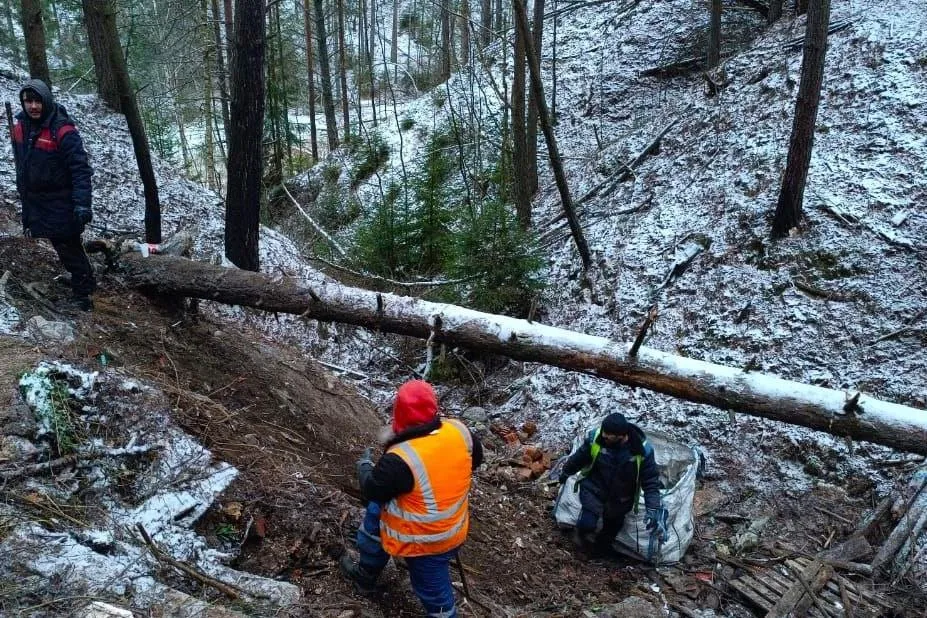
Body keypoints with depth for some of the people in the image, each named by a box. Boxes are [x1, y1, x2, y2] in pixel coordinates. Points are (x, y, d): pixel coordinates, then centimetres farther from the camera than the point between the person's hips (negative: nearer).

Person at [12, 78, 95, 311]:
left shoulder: (63, 131, -17)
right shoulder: (21, 128, 5)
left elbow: (80, 169, -20)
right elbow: (22, 167, 17)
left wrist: (82, 203, -28)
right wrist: (24, 195, 21)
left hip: (60, 203, -7)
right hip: (34, 203, 7)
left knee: (69, 248, -1)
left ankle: (81, 296, 9)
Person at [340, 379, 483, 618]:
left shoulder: (400, 460, -34)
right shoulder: (459, 431, -17)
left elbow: (372, 490, -15)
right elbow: (475, 458, 4)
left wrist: (364, 465, 6)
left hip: (425, 540, -7)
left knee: (434, 590, 17)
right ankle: (365, 574, 48)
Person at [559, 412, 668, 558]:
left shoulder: (641, 450, -25)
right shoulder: (595, 438, -24)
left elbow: (651, 482, -15)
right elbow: (579, 458, -3)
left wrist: (654, 510, -24)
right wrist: (566, 473, 14)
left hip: (620, 498, 1)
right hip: (595, 488, -1)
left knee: (612, 526, 15)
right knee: (587, 523, -18)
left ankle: (600, 549, 49)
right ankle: (582, 533, 20)